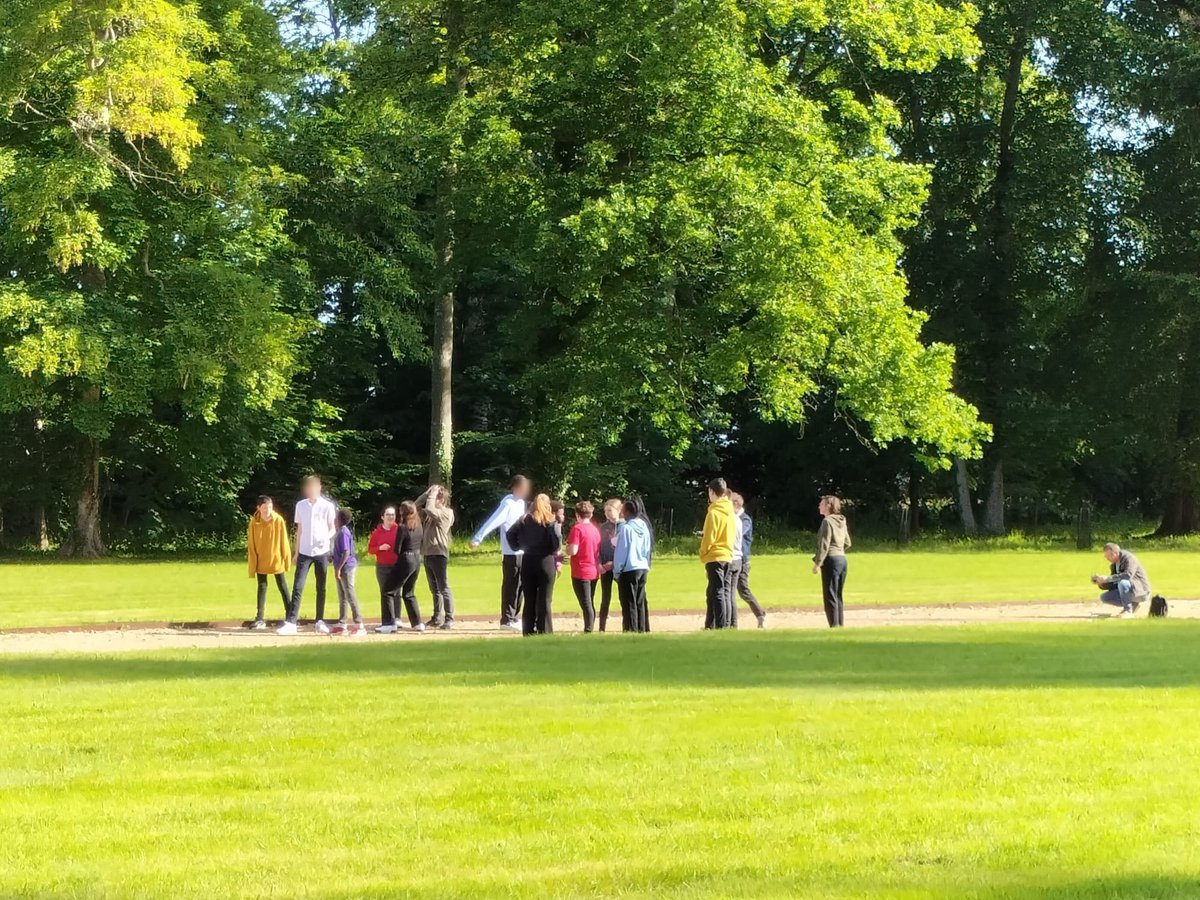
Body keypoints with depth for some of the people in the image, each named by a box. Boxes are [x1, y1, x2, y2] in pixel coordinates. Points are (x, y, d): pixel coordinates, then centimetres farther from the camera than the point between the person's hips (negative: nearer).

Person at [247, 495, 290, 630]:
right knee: (262, 588, 6)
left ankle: (290, 616, 15)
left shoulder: (279, 520, -11)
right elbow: (251, 545, -5)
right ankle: (260, 619, 8)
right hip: (261, 562, 1)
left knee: (283, 588, 8)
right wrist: (252, 565, -6)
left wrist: (287, 559, -4)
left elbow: (284, 541, -5)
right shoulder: (254, 523, -9)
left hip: (277, 561, -1)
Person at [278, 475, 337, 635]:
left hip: (321, 551, -1)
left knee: (321, 588, 6)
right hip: (304, 552, 1)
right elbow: (299, 530, 13)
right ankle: (291, 622, -13)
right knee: (297, 587, -8)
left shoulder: (327, 506, 0)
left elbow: (332, 528, 5)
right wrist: (296, 552, 12)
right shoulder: (301, 505, 8)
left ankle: (320, 621, 14)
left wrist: (328, 537, -18)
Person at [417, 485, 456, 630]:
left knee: (444, 588, -8)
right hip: (428, 554, 8)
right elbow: (416, 506, 15)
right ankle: (437, 618, 18)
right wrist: (427, 493, 8)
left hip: (439, 554, -8)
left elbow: (429, 509, -21)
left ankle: (449, 619, -7)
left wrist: (432, 494, -8)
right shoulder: (430, 514, 17)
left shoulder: (447, 513, -7)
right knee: (434, 589, 13)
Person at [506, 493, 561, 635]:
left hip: (527, 561, 3)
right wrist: (553, 551, 3)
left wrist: (517, 547, 6)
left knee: (529, 601, 10)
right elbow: (557, 540, -15)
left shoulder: (524, 520, 4)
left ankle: (528, 633, 10)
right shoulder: (550, 521, -5)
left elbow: (510, 534, -4)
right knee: (545, 601, 0)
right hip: (545, 561, -3)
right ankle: (544, 633, -3)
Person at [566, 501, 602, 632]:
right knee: (590, 605, 14)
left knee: (586, 604, -8)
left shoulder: (577, 528, -13)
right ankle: (590, 629, 17)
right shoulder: (595, 529, 8)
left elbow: (573, 551, -19)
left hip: (580, 572, -7)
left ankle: (588, 631, -12)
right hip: (594, 572, 7)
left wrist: (566, 549, 0)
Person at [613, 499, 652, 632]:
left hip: (628, 570, -7)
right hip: (643, 569, 7)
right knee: (641, 603, 12)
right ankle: (643, 630, 14)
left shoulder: (626, 528, -13)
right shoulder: (644, 527, 8)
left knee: (629, 604, -3)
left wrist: (617, 571, -5)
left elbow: (620, 551, -12)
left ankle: (631, 631, -5)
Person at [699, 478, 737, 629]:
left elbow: (709, 539, -15)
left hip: (714, 557, -8)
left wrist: (703, 554, 1)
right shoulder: (730, 511, 11)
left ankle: (721, 626, -13)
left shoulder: (714, 513, -13)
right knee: (724, 592, 11)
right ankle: (727, 625, 12)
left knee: (717, 593, -9)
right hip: (728, 556, 8)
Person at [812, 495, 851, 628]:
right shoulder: (841, 521, 14)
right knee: (838, 596, 14)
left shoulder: (827, 521, -12)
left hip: (831, 560, -9)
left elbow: (824, 544, -17)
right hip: (842, 559, 9)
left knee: (830, 596, -6)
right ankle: (840, 625, 16)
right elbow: (847, 543, 19)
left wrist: (817, 563, -15)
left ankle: (834, 626, -10)